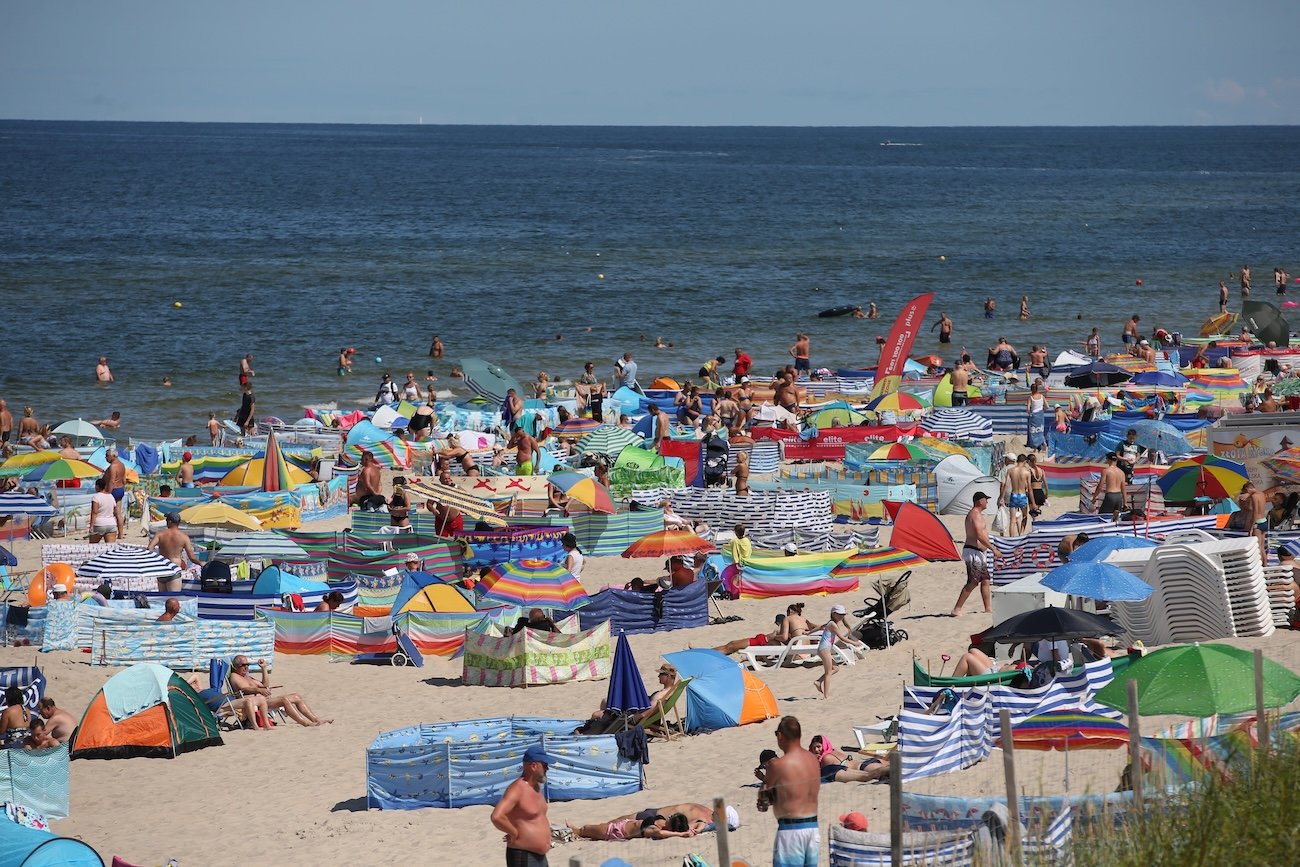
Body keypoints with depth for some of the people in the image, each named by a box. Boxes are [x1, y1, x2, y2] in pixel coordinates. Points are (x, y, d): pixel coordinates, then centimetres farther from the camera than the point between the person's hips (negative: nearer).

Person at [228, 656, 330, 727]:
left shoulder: (246, 677, 33)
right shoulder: (234, 676, 2)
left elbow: (265, 685, 32)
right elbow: (243, 689, -18)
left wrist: (263, 668, 26)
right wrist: (259, 690, -34)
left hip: (266, 700, 10)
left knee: (296, 697, 1)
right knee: (284, 699, -31)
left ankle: (316, 720, -6)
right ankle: (306, 723, -38)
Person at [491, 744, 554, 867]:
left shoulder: (536, 787, 11)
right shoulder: (517, 789, -20)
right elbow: (497, 817, -34)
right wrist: (514, 833, -20)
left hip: (540, 857, 10)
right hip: (523, 857, -10)